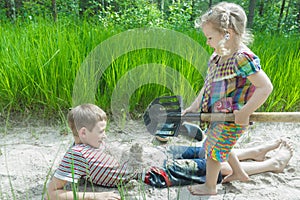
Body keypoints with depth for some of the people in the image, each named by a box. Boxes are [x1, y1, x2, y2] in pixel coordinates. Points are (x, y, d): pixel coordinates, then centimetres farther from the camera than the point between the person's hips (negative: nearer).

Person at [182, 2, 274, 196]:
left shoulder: (242, 58, -27)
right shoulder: (218, 56, 0)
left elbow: (265, 87, -28)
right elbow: (208, 85, 8)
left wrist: (245, 113, -26)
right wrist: (195, 106, 5)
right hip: (218, 115, 9)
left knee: (214, 150, 8)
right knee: (221, 146, 27)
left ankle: (209, 187, 33)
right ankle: (239, 173, 51)